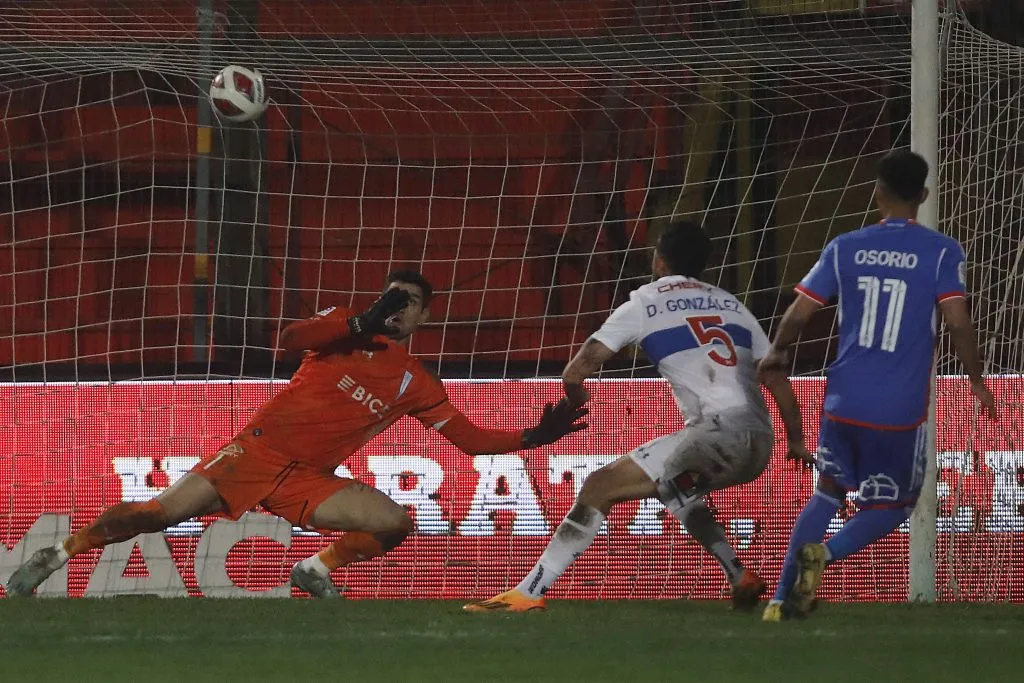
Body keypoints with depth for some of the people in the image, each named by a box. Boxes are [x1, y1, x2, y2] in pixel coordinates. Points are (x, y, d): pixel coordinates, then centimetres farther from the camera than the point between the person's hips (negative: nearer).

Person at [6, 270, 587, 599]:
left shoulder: (418, 386, 10)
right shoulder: (347, 327, 2)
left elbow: (471, 439, 10)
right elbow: (293, 339, -18)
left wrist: (535, 437, -1)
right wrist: (362, 323, -27)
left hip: (309, 479, 3)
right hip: (262, 449, -3)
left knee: (396, 521, -17)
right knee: (165, 512, -17)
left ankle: (318, 569, 7)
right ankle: (59, 555, -2)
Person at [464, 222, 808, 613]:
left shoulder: (644, 304, 8)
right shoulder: (731, 305, 23)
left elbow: (575, 373, 5)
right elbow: (778, 380, 20)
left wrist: (576, 401, 27)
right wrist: (796, 442, 30)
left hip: (720, 431, -7)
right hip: (760, 441, 7)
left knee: (600, 487, -6)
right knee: (676, 489, 36)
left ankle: (528, 592, -15)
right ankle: (740, 578, 23)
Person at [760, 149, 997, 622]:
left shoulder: (845, 249, 2)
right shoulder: (942, 252, -6)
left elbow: (798, 314, 4)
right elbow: (957, 321, -14)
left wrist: (777, 354, 23)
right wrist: (977, 380, 1)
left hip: (844, 401, 3)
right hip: (901, 412, -3)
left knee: (827, 494, 21)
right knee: (891, 507, 14)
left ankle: (782, 599, 12)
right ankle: (825, 553, -15)